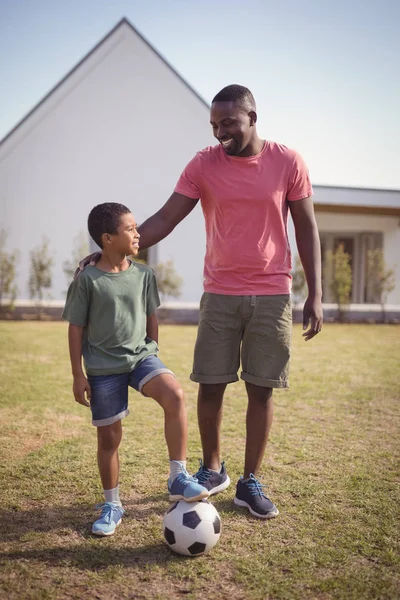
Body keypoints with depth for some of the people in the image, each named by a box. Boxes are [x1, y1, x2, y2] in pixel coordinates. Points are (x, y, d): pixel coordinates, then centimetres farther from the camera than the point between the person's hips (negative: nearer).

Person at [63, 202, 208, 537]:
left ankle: (178, 478, -14)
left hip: (141, 356, 3)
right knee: (109, 436, 6)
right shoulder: (88, 279, -9)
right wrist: (78, 375, -4)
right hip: (103, 367, -2)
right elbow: (76, 327, -4)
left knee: (174, 394, -25)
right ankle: (112, 505, 27)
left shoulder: (144, 275, 2)